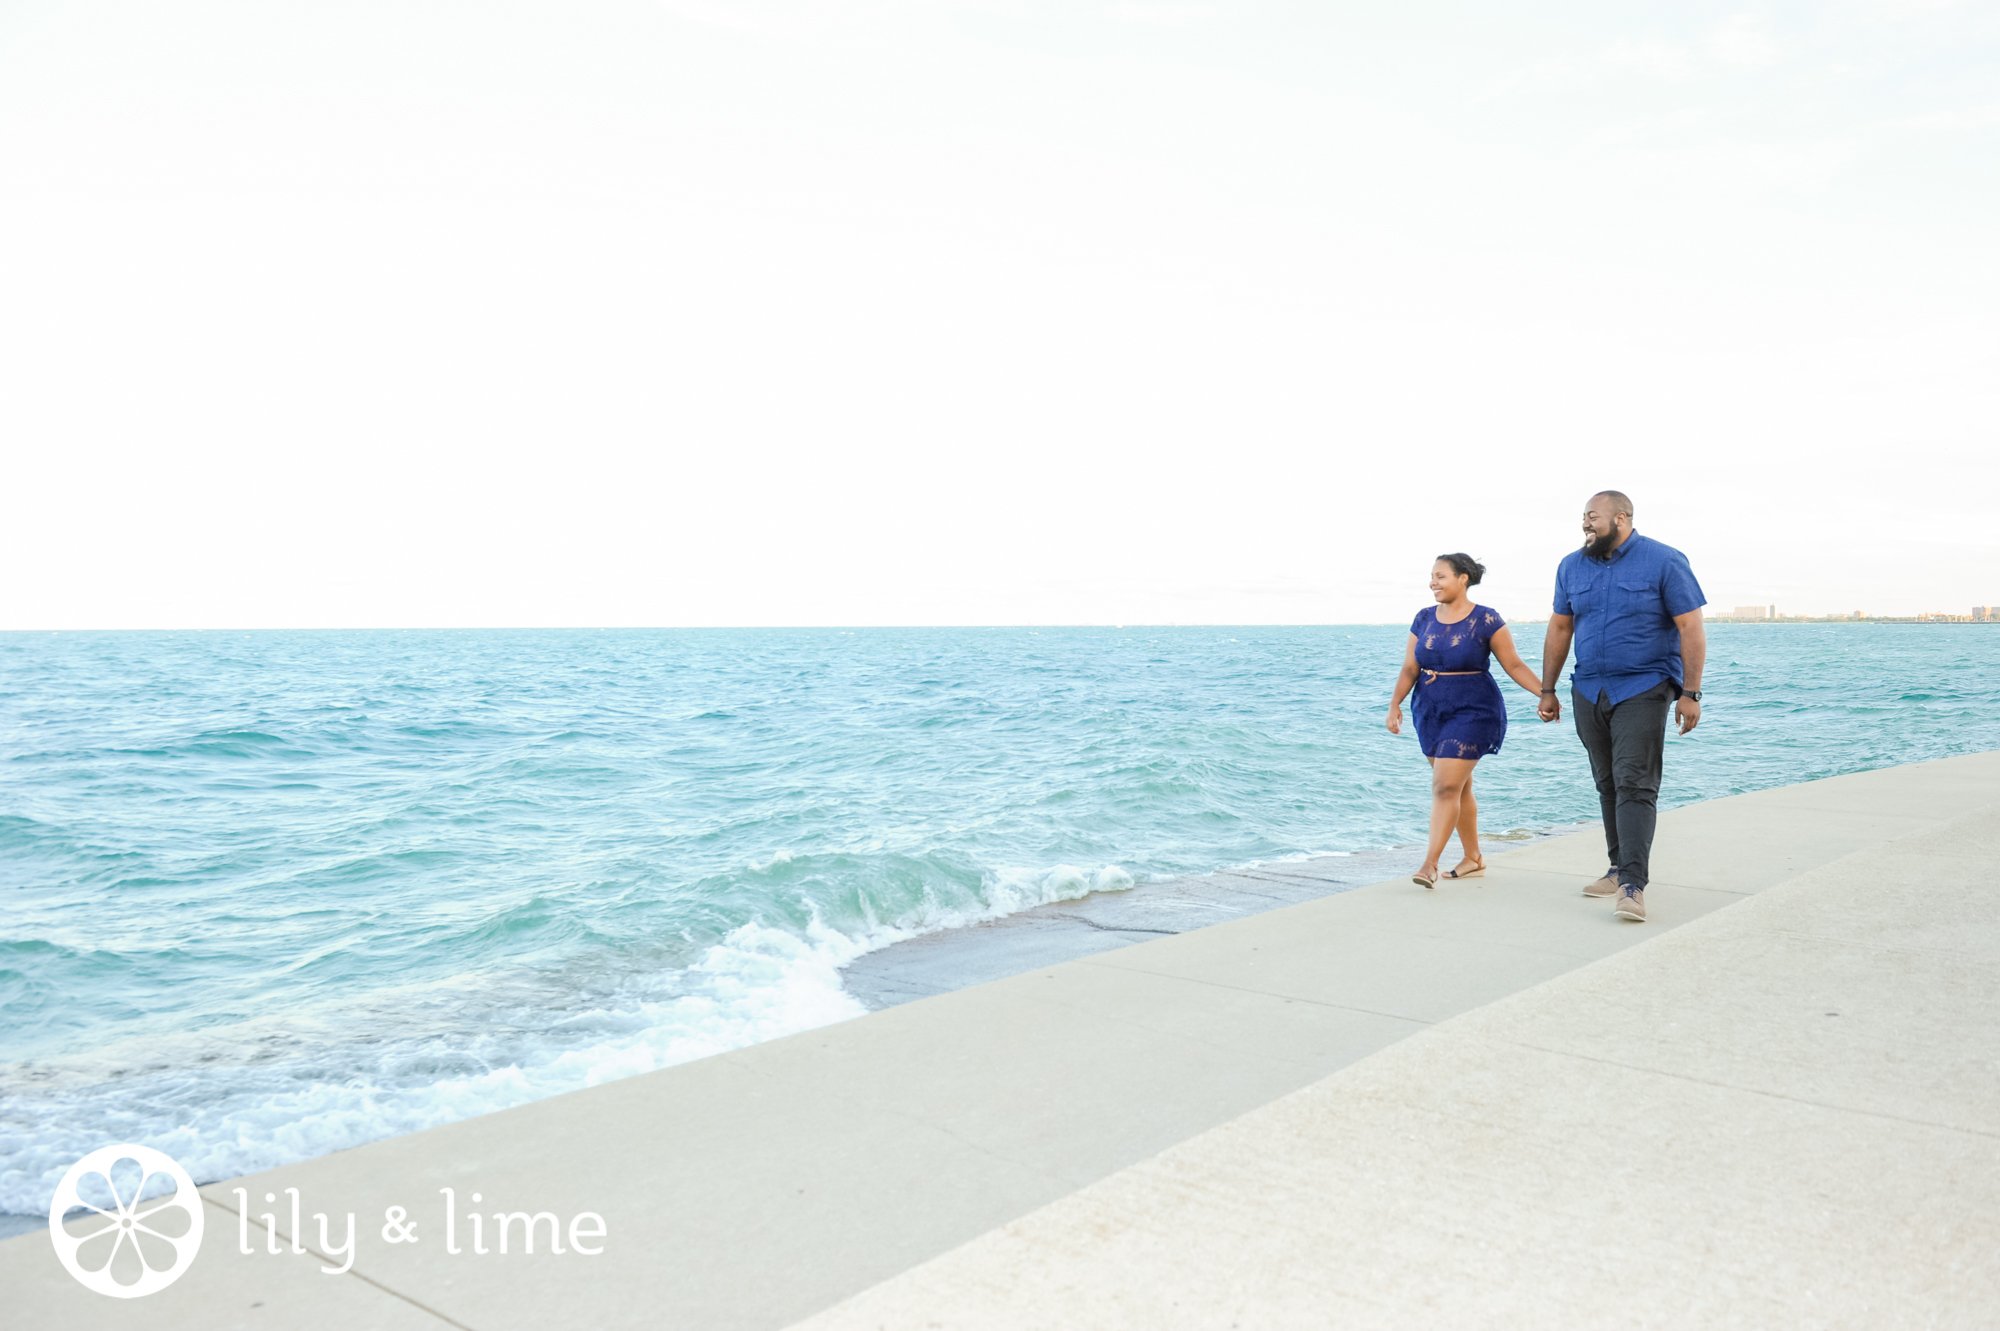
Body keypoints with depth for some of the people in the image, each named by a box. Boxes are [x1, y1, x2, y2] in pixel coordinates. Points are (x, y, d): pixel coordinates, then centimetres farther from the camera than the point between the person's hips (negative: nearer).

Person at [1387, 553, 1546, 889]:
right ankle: (1473, 859, 26)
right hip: (1430, 711, 5)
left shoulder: (1486, 620, -8)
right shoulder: (1424, 619, 6)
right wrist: (1395, 704, -7)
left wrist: (1544, 693, -15)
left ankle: (1430, 864, -11)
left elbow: (1514, 665, -5)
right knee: (1459, 787, 14)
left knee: (1446, 787, -13)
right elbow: (1409, 669, 4)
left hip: (1472, 711, -5)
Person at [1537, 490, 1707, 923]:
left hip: (1642, 690, -5)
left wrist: (1690, 694, -13)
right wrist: (1547, 689, 13)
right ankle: (1620, 867, 23)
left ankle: (1633, 885, -16)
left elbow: (1691, 629, -7)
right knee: (1608, 785, 11)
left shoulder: (1664, 562, -6)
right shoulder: (1572, 567, 8)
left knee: (1634, 785, -12)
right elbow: (1559, 629, 14)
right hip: (1588, 692, 5)